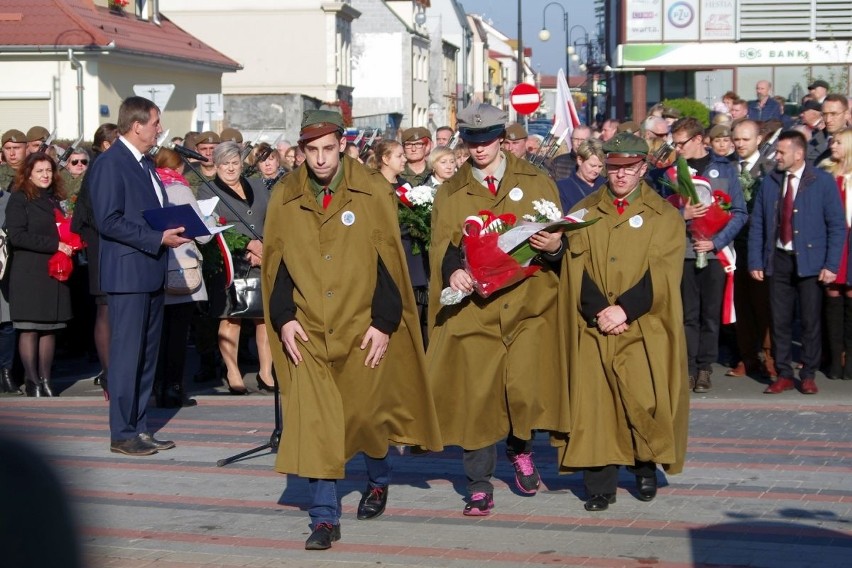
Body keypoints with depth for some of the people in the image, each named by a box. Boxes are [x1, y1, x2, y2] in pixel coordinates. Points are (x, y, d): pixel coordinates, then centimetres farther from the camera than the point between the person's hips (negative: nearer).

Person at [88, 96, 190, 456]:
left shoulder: (145, 164, 17)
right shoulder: (110, 164, -12)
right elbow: (108, 221, -19)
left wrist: (173, 231, 6)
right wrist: (158, 238, -19)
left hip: (151, 274, 9)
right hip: (128, 274, -9)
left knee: (147, 357, 12)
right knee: (127, 356, -4)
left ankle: (139, 428, 19)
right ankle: (122, 435, 2)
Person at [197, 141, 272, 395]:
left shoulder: (257, 188, 18)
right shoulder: (207, 192, 5)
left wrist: (265, 249, -5)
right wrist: (249, 243, -13)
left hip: (262, 263, 4)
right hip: (229, 265, -4)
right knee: (231, 318, -4)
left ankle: (266, 372, 6)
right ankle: (232, 373, 7)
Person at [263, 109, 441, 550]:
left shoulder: (373, 192, -5)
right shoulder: (285, 199, 2)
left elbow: (390, 262, -4)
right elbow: (275, 264, 7)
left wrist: (384, 323, -8)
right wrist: (284, 319, -2)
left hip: (364, 330, -1)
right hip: (308, 332, 1)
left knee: (365, 414, 8)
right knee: (314, 422, -6)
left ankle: (378, 480, 38)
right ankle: (325, 517, 0)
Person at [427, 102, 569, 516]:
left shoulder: (535, 183, 10)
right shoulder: (450, 192, 12)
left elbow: (557, 238, 6)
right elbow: (442, 245, 2)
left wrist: (554, 246, -18)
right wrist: (453, 270, -20)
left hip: (527, 302, -1)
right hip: (473, 307, 1)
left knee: (524, 386, -14)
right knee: (475, 394, -2)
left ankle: (520, 447, 19)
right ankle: (479, 486, 11)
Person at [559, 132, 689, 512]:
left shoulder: (664, 216, 6)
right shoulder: (584, 212, 12)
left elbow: (663, 275, -5)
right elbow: (577, 270, 2)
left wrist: (624, 309, -16)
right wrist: (599, 311, -13)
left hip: (645, 329, -1)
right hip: (593, 328, 2)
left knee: (645, 401, -5)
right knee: (595, 402, -3)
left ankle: (646, 466, 20)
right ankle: (600, 485, 2)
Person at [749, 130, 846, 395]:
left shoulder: (823, 182, -3)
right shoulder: (769, 183, 6)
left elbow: (837, 226, -4)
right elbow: (757, 225, 7)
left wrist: (831, 265, -10)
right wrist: (755, 262, 0)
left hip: (810, 261, -3)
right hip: (778, 260, 3)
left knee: (810, 321, 1)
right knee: (780, 321, 4)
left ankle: (808, 376, 12)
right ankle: (783, 375, 13)